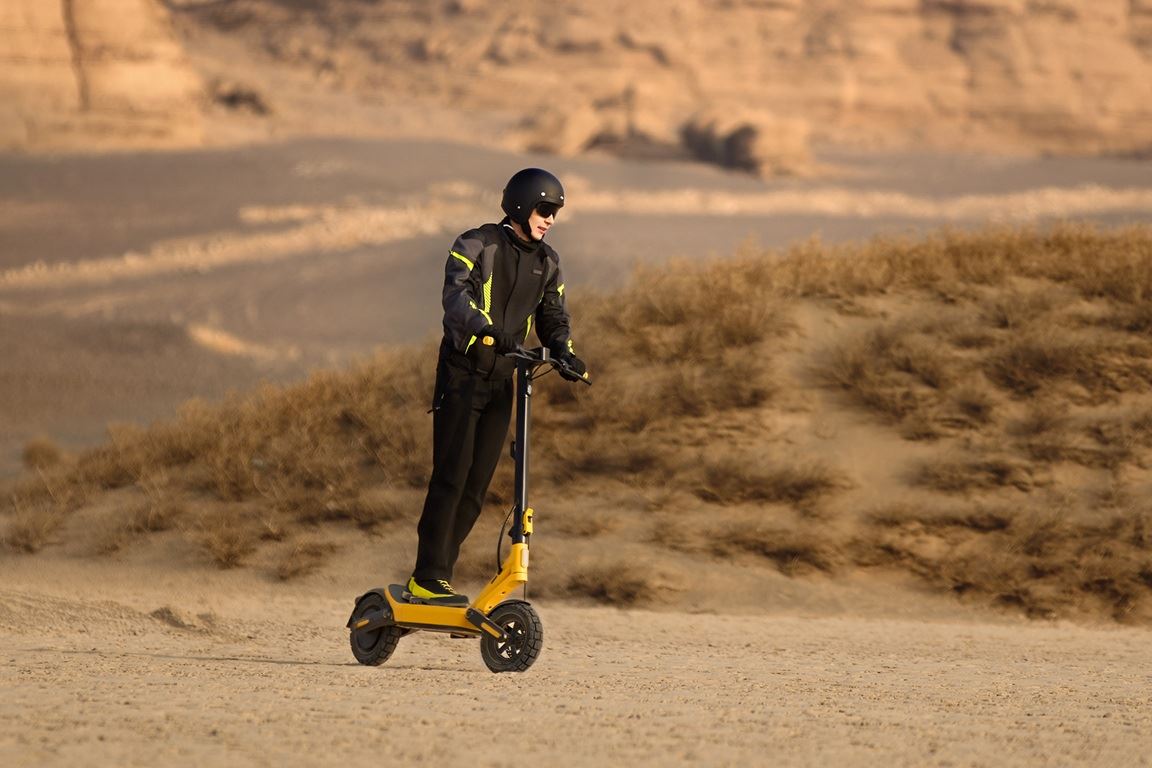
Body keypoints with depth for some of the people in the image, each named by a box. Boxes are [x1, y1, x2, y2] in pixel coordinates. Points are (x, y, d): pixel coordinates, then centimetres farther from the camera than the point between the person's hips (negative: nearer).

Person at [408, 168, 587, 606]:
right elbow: (457, 297, -25)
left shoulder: (546, 263, 11)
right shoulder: (476, 246, -9)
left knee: (478, 485, 4)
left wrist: (563, 352, -11)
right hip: (462, 376, -6)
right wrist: (490, 328, -45)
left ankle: (434, 575, 10)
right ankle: (428, 577, -13)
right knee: (451, 476, -13)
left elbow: (553, 318, 12)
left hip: (502, 381, 6)